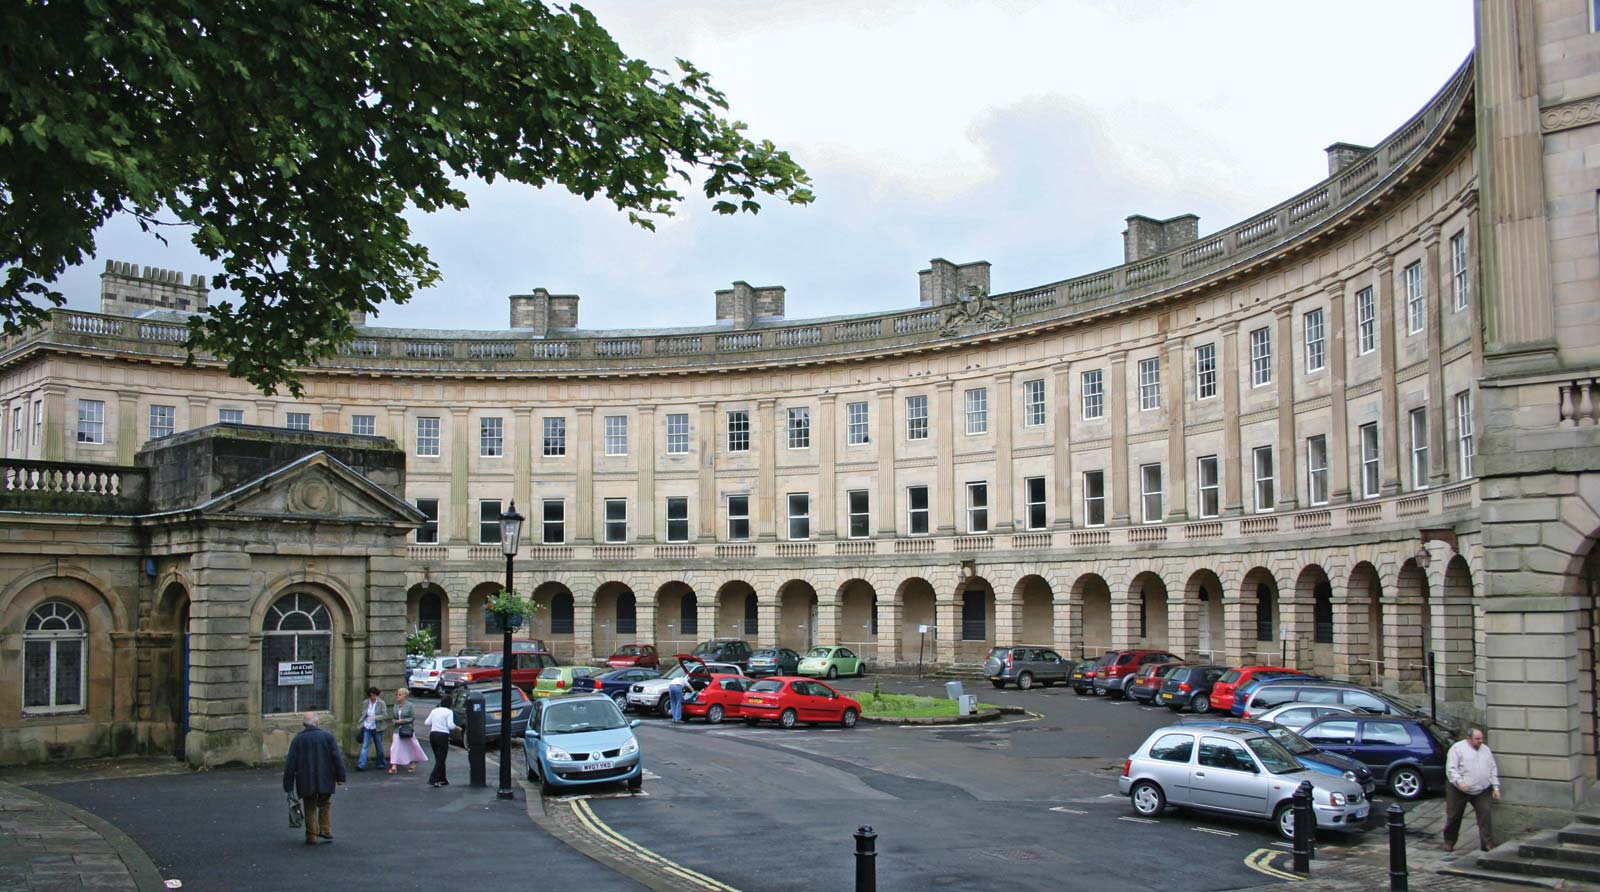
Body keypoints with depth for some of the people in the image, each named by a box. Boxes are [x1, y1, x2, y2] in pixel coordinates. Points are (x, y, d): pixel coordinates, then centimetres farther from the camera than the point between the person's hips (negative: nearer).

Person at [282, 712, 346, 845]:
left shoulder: (298, 739, -2)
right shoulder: (327, 736, -1)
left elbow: (290, 763, -3)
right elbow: (337, 758, -4)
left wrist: (288, 785, 1)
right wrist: (340, 777, 2)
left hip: (306, 782, 0)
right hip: (326, 781, 0)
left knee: (310, 808, 10)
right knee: (325, 805, 16)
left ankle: (312, 836, 7)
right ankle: (326, 831, 5)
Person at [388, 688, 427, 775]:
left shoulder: (409, 705, -10)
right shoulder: (396, 705, 5)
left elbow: (413, 718, -10)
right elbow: (394, 717, 15)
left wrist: (402, 721, -17)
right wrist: (395, 721, -7)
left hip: (407, 731, -4)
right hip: (397, 730, 4)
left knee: (411, 748, 11)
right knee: (395, 748, -7)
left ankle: (412, 764, 30)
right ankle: (393, 766, -10)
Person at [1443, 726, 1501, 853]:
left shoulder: (1485, 749, 12)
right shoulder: (1457, 748, -7)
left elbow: (1493, 769, 17)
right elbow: (1450, 769, -13)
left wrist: (1496, 787, 9)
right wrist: (1459, 782, -27)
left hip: (1481, 791, 4)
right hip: (1459, 791, -4)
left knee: (1485, 815, -8)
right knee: (1453, 817, 4)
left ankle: (1487, 844, -2)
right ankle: (1449, 842, 20)